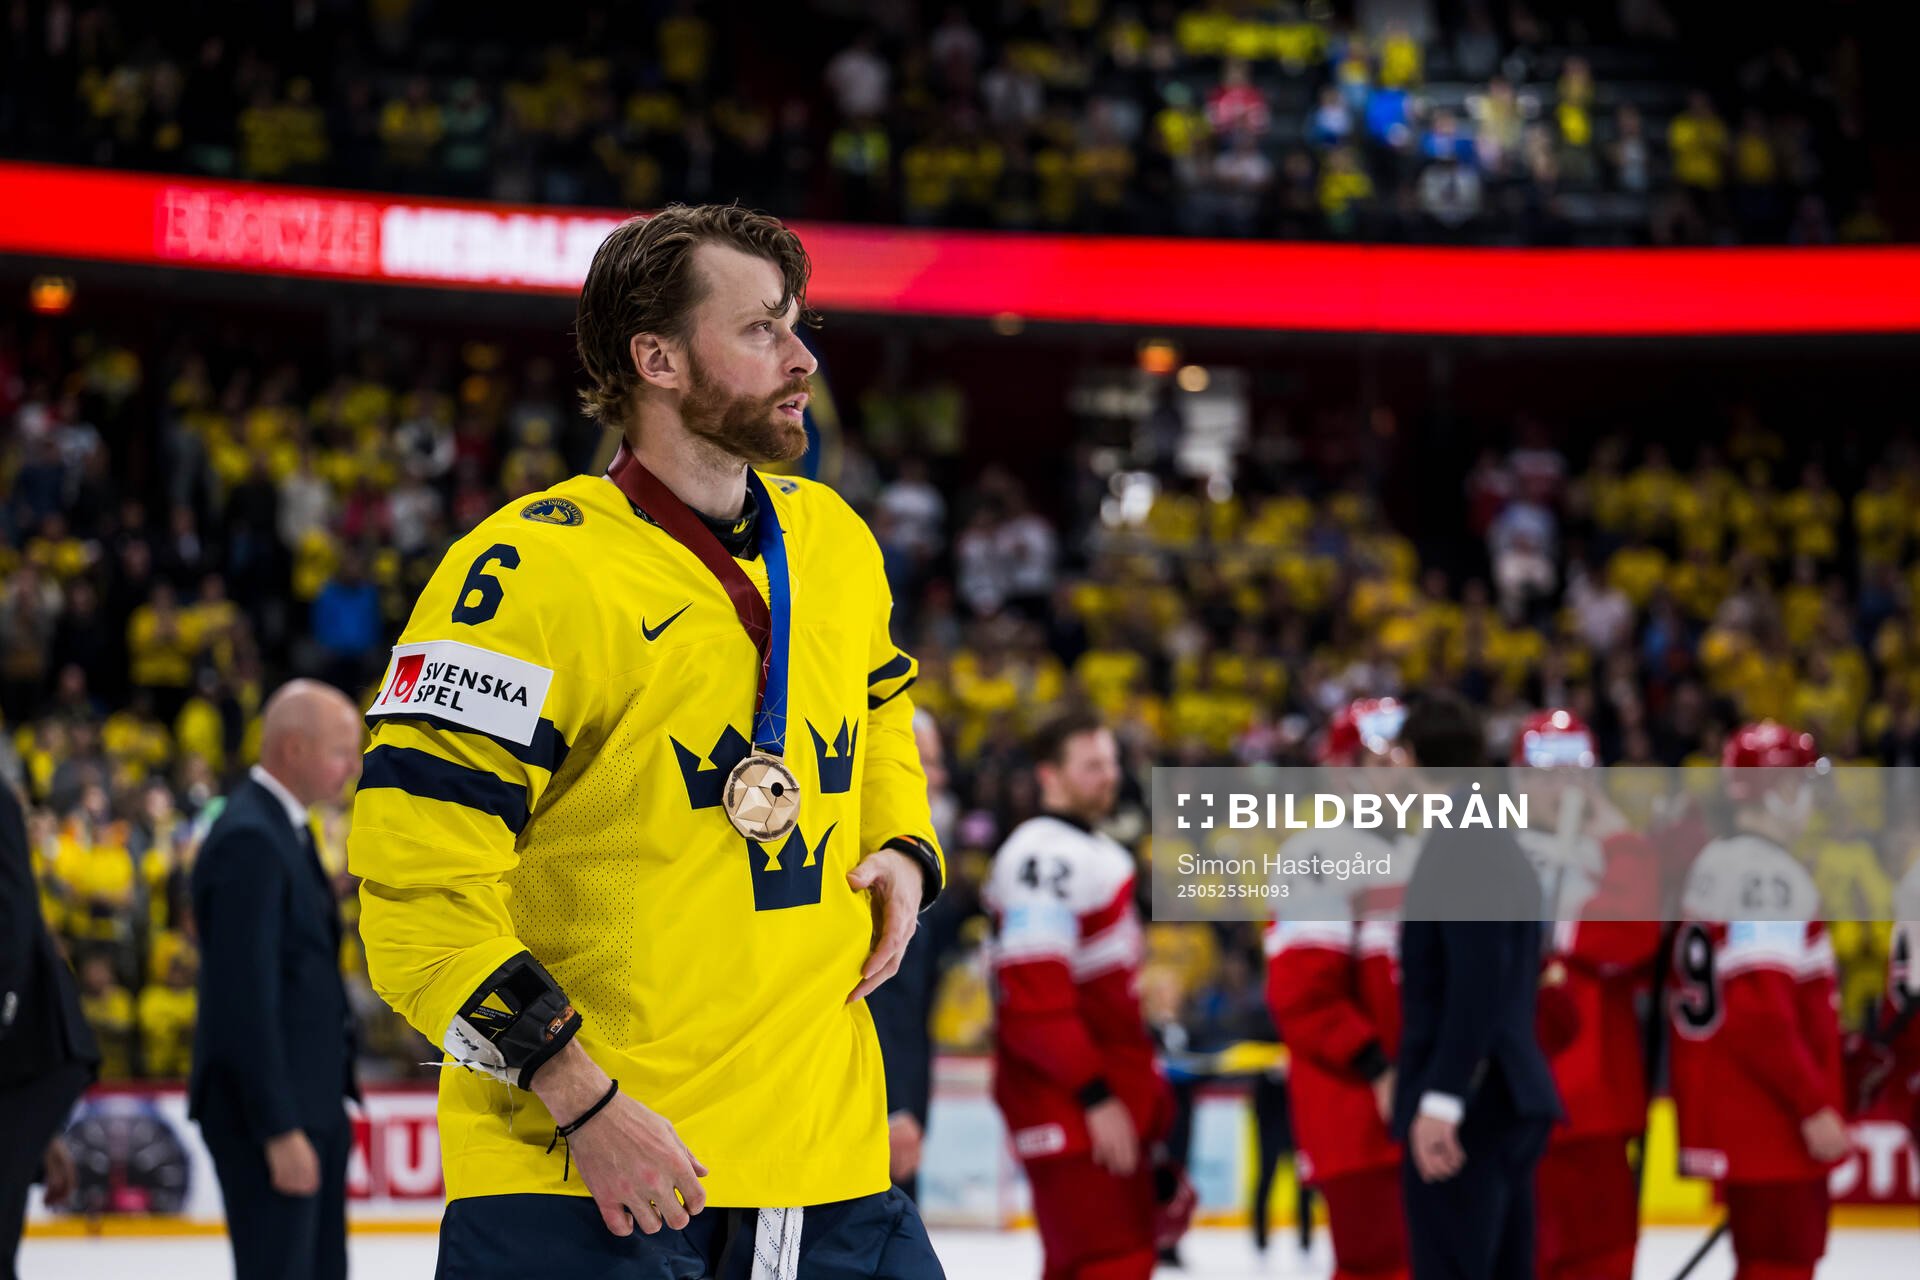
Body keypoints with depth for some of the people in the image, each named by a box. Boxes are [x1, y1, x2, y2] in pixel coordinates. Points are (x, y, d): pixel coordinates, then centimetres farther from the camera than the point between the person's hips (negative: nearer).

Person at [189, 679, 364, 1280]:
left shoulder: (285, 827, 15)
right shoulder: (249, 840, -18)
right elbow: (246, 998, -22)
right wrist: (280, 1131, -23)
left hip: (312, 1096, 10)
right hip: (265, 1104, -10)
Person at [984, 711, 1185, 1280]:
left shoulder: (1098, 851, 19)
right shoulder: (1044, 856, -15)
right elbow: (1036, 998, -22)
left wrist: (1147, 1085, 22)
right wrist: (1094, 1095, -24)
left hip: (1111, 1094, 10)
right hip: (1070, 1106, -10)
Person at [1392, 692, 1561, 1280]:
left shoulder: (1461, 845, -13)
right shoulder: (1499, 844, 17)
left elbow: (1477, 983, -22)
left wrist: (1439, 1100, -25)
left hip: (1466, 1104, -10)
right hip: (1505, 1098, 10)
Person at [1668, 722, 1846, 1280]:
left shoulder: (1712, 866, 14)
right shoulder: (1771, 877, -17)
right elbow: (1761, 1014, -24)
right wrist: (1814, 1104, -19)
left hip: (1728, 1119, 10)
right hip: (1775, 1126, -10)